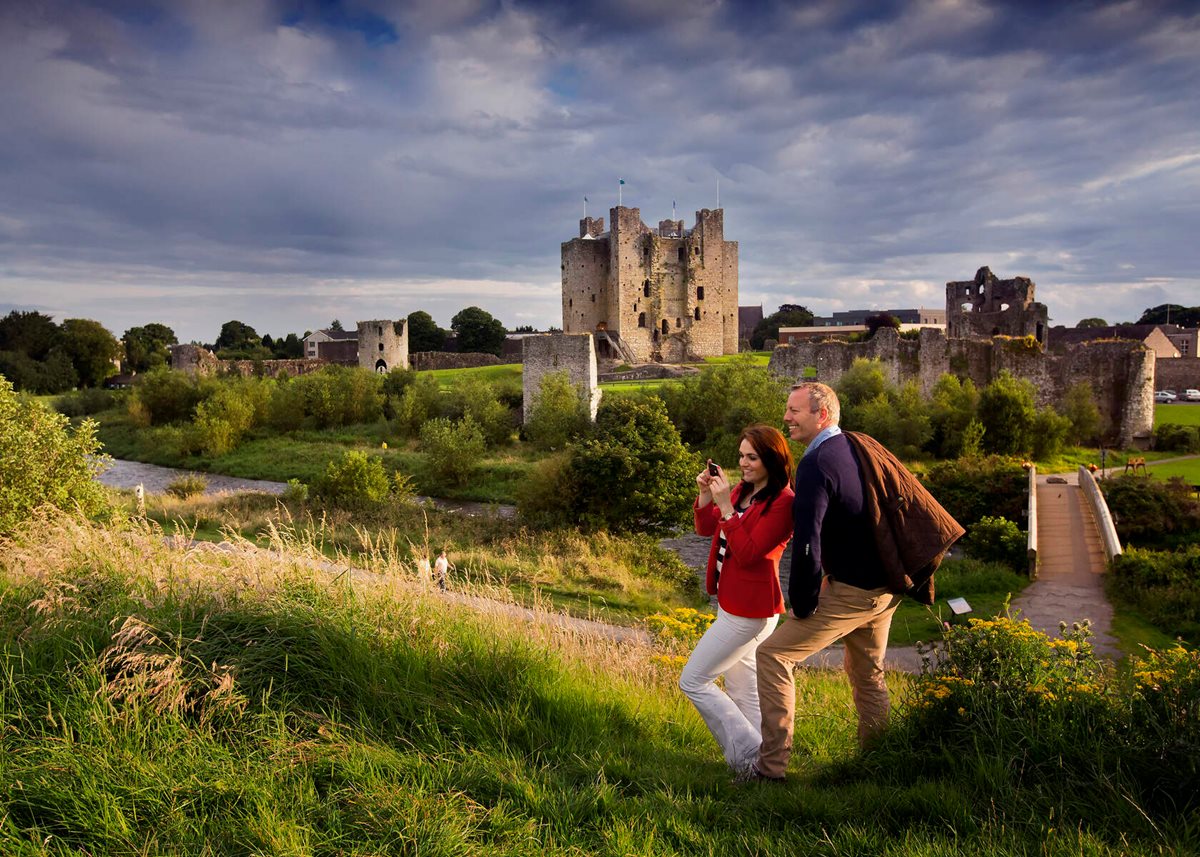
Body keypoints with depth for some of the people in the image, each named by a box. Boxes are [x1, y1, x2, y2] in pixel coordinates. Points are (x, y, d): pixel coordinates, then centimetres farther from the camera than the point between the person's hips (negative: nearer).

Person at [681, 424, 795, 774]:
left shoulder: (783, 502, -17)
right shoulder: (742, 491, 9)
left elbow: (748, 553, -23)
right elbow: (706, 528, 14)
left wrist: (725, 506, -23)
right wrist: (706, 494, -2)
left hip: (749, 610, -9)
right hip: (733, 604, 9)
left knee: (693, 681, -3)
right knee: (742, 691, 14)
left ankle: (749, 754, 3)